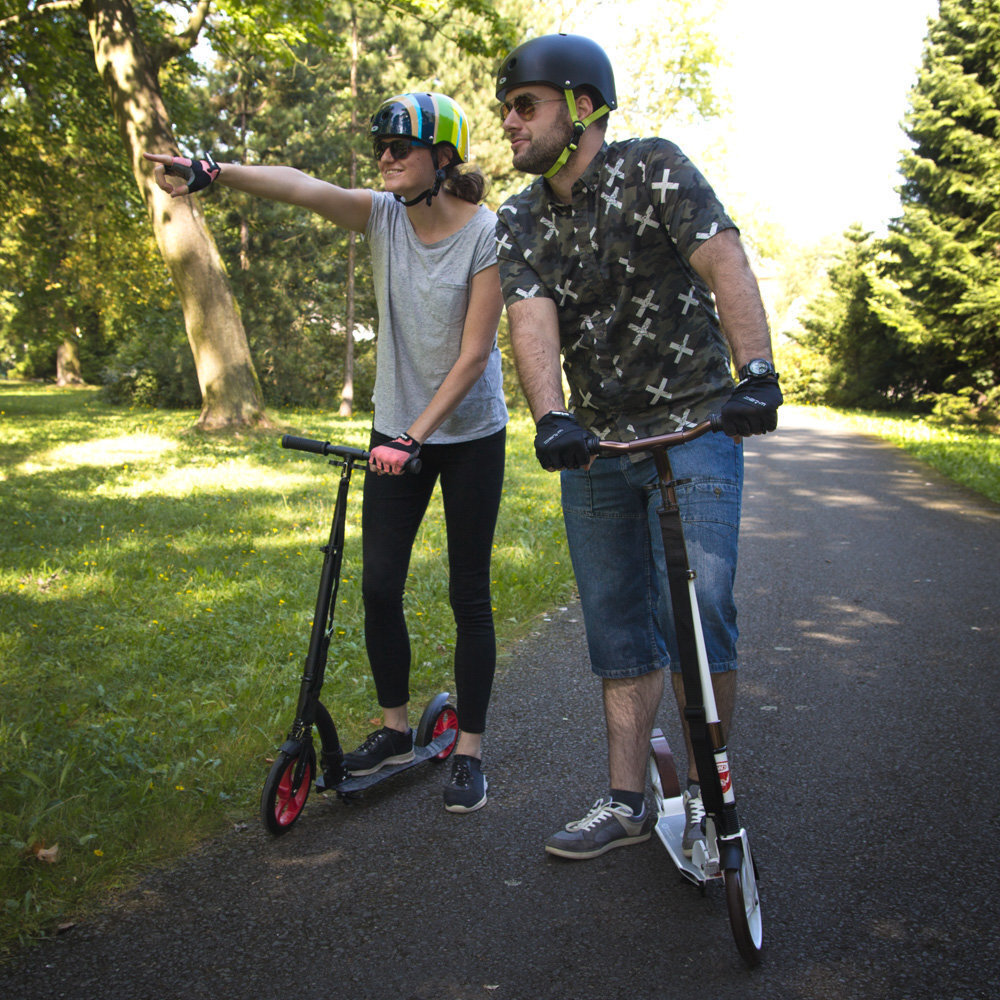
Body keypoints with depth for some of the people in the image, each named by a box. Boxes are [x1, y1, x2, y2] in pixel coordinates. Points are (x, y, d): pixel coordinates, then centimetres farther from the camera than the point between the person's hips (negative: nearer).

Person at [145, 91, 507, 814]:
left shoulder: (486, 233, -14)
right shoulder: (384, 216, -2)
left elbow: (474, 354, -17)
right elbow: (302, 187, -19)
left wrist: (413, 436, -22)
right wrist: (213, 173, -35)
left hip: (470, 435, -4)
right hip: (397, 430, 4)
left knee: (469, 594, 3)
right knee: (378, 585, 4)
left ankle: (469, 750, 16)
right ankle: (395, 730, 23)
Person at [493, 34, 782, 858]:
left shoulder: (655, 170, -7)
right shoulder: (519, 221, 6)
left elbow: (725, 266, -20)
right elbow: (533, 321, -10)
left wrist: (757, 374, -37)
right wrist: (552, 417, -29)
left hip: (695, 427, -4)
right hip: (596, 443, 5)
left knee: (695, 616, -12)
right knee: (619, 633, 9)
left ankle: (705, 790, 11)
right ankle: (626, 803, 21)